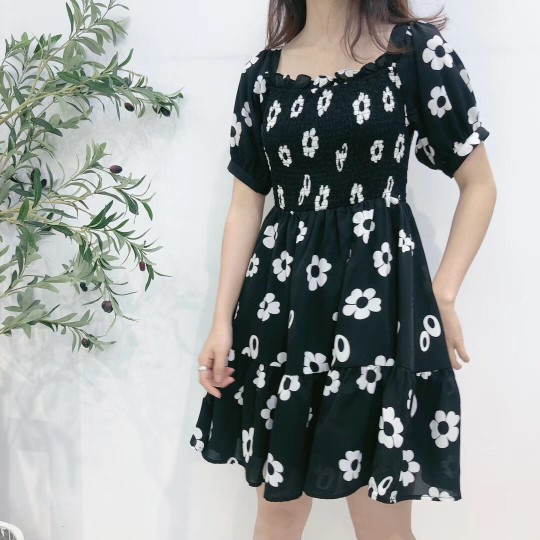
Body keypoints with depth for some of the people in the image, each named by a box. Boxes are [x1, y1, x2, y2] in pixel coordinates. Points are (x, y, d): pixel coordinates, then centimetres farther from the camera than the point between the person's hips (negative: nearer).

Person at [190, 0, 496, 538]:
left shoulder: (417, 50, -1)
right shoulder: (262, 71, 8)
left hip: (379, 294, -3)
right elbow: (245, 205, 7)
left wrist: (443, 296, -4)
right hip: (280, 299, 3)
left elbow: (478, 184, 3)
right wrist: (222, 320, 2)